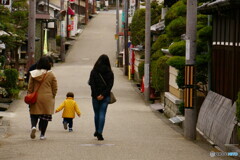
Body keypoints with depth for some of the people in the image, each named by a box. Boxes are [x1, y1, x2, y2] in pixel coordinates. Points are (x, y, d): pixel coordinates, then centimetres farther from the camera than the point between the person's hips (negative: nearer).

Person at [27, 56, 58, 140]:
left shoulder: (33, 74, -1)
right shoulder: (51, 75, -3)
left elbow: (30, 87, 3)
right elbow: (55, 88, 1)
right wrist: (52, 97, 15)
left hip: (36, 98, 1)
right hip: (47, 98, -1)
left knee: (34, 114, 11)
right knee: (45, 116, 7)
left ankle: (33, 126, -18)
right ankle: (42, 134, 7)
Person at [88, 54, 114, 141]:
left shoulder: (94, 71, -3)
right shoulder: (109, 72, -1)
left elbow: (91, 83, -9)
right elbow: (110, 85, -8)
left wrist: (96, 95, -7)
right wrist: (103, 94, -11)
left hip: (95, 96, 0)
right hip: (105, 97, 0)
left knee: (96, 113, 16)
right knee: (102, 114, 0)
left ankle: (97, 131, 28)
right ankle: (99, 133, -9)